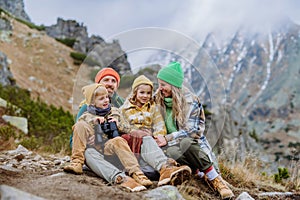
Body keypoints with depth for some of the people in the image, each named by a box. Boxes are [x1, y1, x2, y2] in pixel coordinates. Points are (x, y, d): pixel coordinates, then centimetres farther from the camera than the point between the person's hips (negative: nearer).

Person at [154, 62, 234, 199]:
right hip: (171, 145, 2)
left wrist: (167, 138, -20)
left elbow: (190, 130, -14)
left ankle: (216, 180, -29)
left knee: (186, 142, -40)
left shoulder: (190, 101, -8)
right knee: (171, 153, -36)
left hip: (190, 142, -2)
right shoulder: (157, 99, 5)